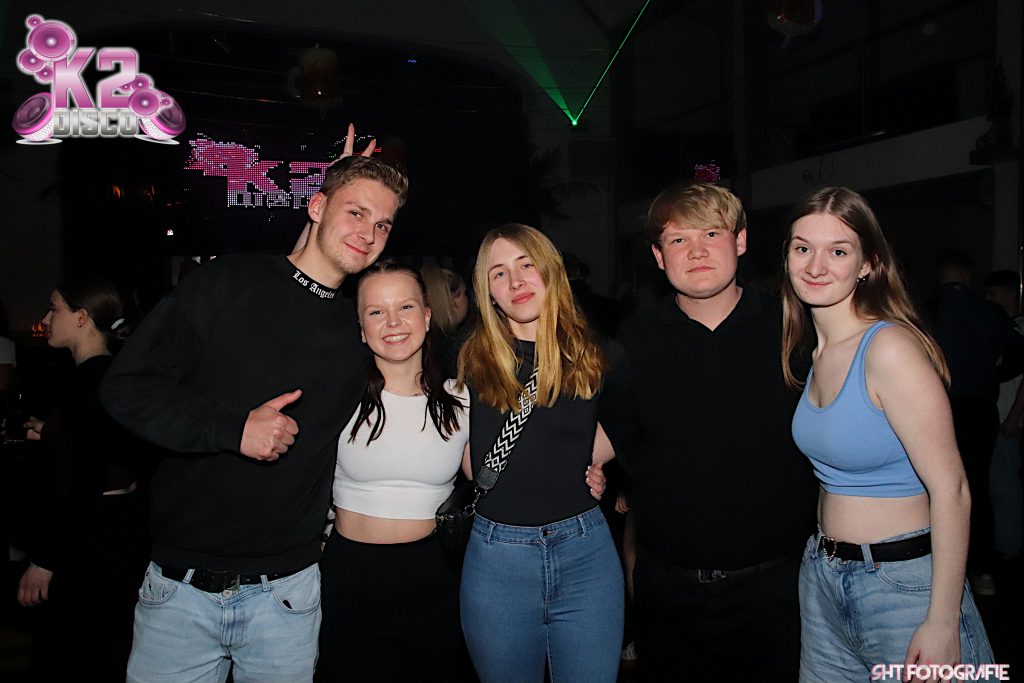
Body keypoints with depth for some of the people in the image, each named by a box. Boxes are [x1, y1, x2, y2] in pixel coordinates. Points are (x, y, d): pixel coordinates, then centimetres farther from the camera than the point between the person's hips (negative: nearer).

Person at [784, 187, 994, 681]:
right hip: (822, 577, 8)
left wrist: (943, 624, -19)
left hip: (904, 584, -7)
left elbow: (951, 490, -20)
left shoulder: (891, 347, -19)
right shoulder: (820, 353, 5)